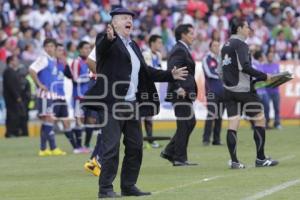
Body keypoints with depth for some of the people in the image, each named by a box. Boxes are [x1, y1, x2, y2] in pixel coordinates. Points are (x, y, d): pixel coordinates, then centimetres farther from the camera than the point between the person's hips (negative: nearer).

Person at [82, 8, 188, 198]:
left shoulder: (134, 46, 21)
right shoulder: (107, 42, -3)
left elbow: (145, 72, 27)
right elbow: (101, 47, -27)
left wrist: (170, 75, 24)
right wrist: (109, 38, -49)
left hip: (132, 104, 8)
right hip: (112, 104, -8)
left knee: (135, 146, 10)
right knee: (111, 146, -8)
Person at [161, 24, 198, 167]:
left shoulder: (182, 50, 19)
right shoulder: (180, 50, -13)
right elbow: (172, 71, -25)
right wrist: (179, 88, -28)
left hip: (184, 93, 11)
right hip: (181, 94, -11)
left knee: (190, 122, 15)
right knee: (184, 125, -5)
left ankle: (170, 152, 17)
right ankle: (179, 158, 1)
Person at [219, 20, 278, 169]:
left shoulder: (226, 46, 15)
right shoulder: (240, 45, -10)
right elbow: (245, 67, -20)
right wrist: (264, 77, -17)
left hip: (229, 90, 8)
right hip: (243, 89, -8)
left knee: (233, 124, 3)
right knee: (260, 119, 2)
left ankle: (234, 161, -2)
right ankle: (260, 159, 2)